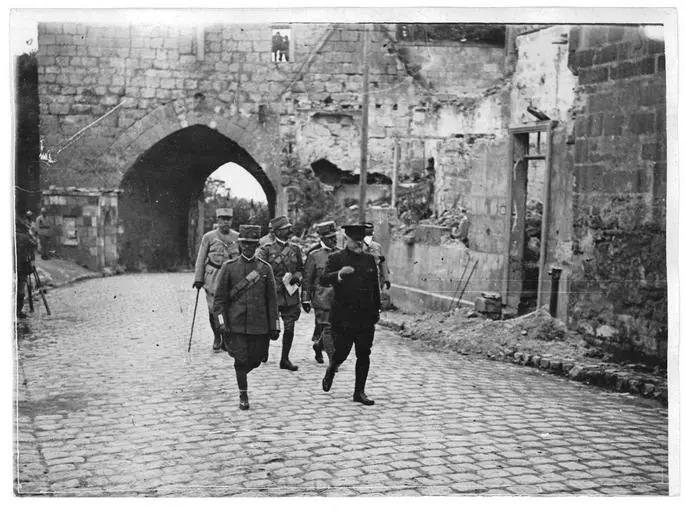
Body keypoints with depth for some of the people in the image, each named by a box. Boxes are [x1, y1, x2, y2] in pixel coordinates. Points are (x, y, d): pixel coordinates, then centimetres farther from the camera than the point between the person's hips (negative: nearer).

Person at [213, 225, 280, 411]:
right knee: (241, 360, -4)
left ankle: (240, 375, 40)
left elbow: (271, 299, 6)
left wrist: (274, 327, 3)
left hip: (259, 324, 2)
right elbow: (219, 298, 0)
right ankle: (243, 396, 12)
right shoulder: (229, 267, 1)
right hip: (236, 324, -2)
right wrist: (222, 323, -9)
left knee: (255, 359, 8)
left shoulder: (265, 268, 4)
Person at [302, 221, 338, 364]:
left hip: (338, 299, 5)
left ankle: (318, 345, 35)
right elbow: (307, 279, -3)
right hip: (321, 298, -5)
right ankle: (333, 361, 3)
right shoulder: (314, 255, -4)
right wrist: (306, 299, -5)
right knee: (327, 328, -5)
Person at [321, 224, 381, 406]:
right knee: (342, 352, -3)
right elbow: (323, 280, -14)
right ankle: (331, 369, 31)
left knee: (364, 354, 3)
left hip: (366, 317, 4)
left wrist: (377, 310, 16)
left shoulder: (369, 259, 12)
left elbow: (375, 287, 17)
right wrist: (339, 274, -32)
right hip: (343, 317, -4)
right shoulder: (336, 258, -1)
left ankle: (359, 392, 12)